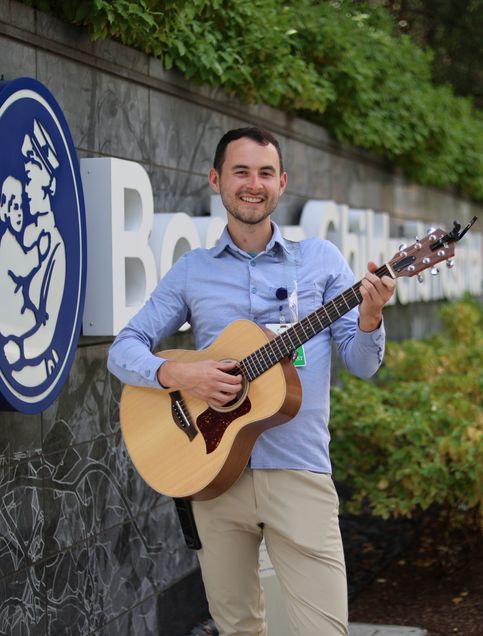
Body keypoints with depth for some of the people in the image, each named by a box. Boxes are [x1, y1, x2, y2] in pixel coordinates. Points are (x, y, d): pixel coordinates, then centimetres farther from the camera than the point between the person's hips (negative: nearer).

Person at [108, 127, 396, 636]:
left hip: (299, 473, -1)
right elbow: (123, 349, 5)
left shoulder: (320, 258, 6)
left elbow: (361, 365, 5)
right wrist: (176, 373, -14)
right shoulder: (191, 271, 8)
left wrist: (369, 315, -17)